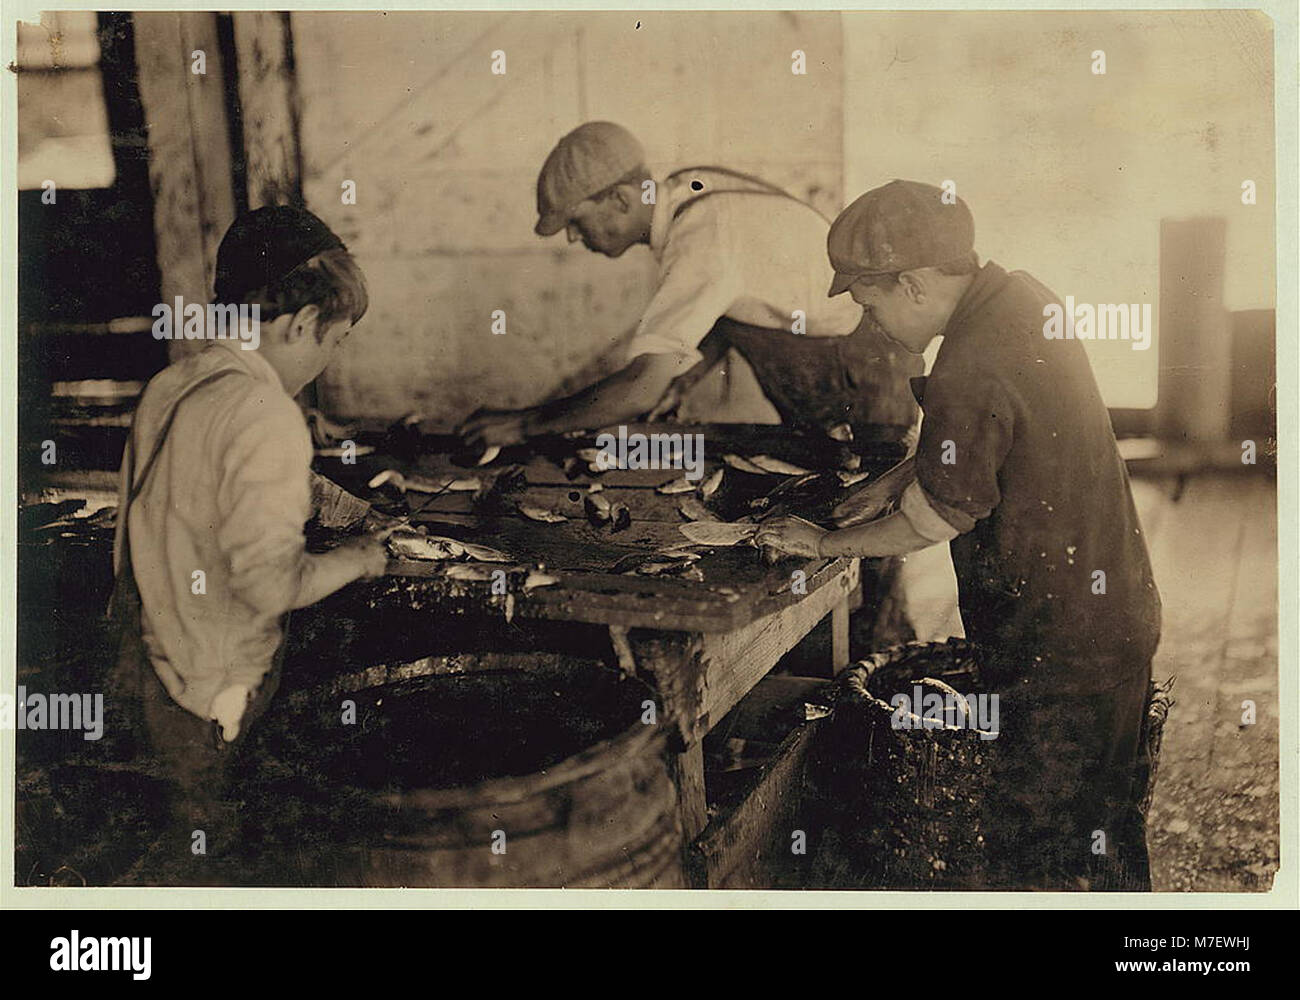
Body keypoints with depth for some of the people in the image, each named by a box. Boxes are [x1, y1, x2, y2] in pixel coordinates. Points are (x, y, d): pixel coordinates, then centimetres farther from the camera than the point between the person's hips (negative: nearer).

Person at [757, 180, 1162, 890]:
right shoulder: (1017, 297, 2)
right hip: (1114, 612, 10)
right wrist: (902, 479, 12)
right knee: (1104, 833, 24)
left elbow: (928, 527, -16)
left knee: (1032, 850, 4)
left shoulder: (971, 371, -28)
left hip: (1062, 650, -10)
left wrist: (826, 544, -2)